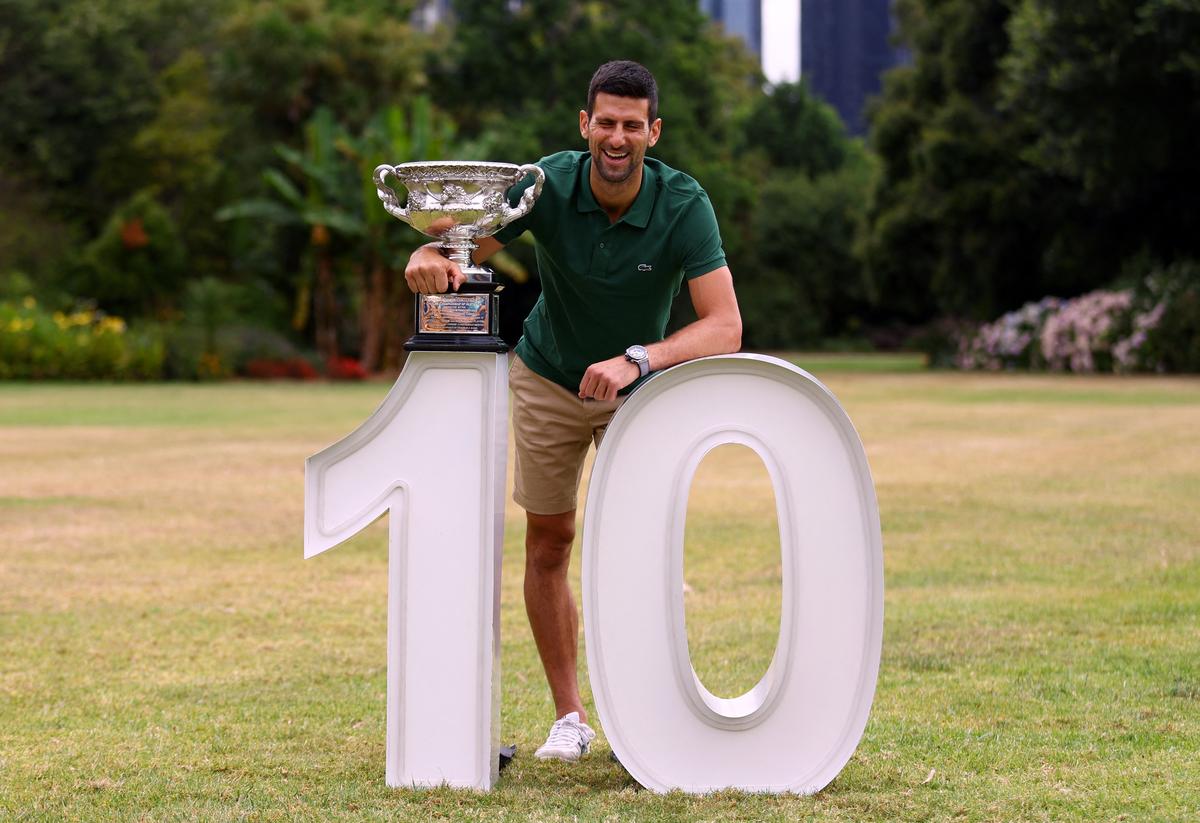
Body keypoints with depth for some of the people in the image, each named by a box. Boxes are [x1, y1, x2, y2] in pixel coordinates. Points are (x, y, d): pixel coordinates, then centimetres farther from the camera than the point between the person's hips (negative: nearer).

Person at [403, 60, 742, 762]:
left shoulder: (683, 204, -28)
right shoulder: (550, 184, -24)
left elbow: (725, 328, -35)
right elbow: (460, 252, -21)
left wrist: (636, 360, -50)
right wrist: (431, 260, -46)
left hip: (639, 386, -1)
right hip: (548, 379, 2)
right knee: (548, 542, 3)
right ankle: (570, 716, 13)